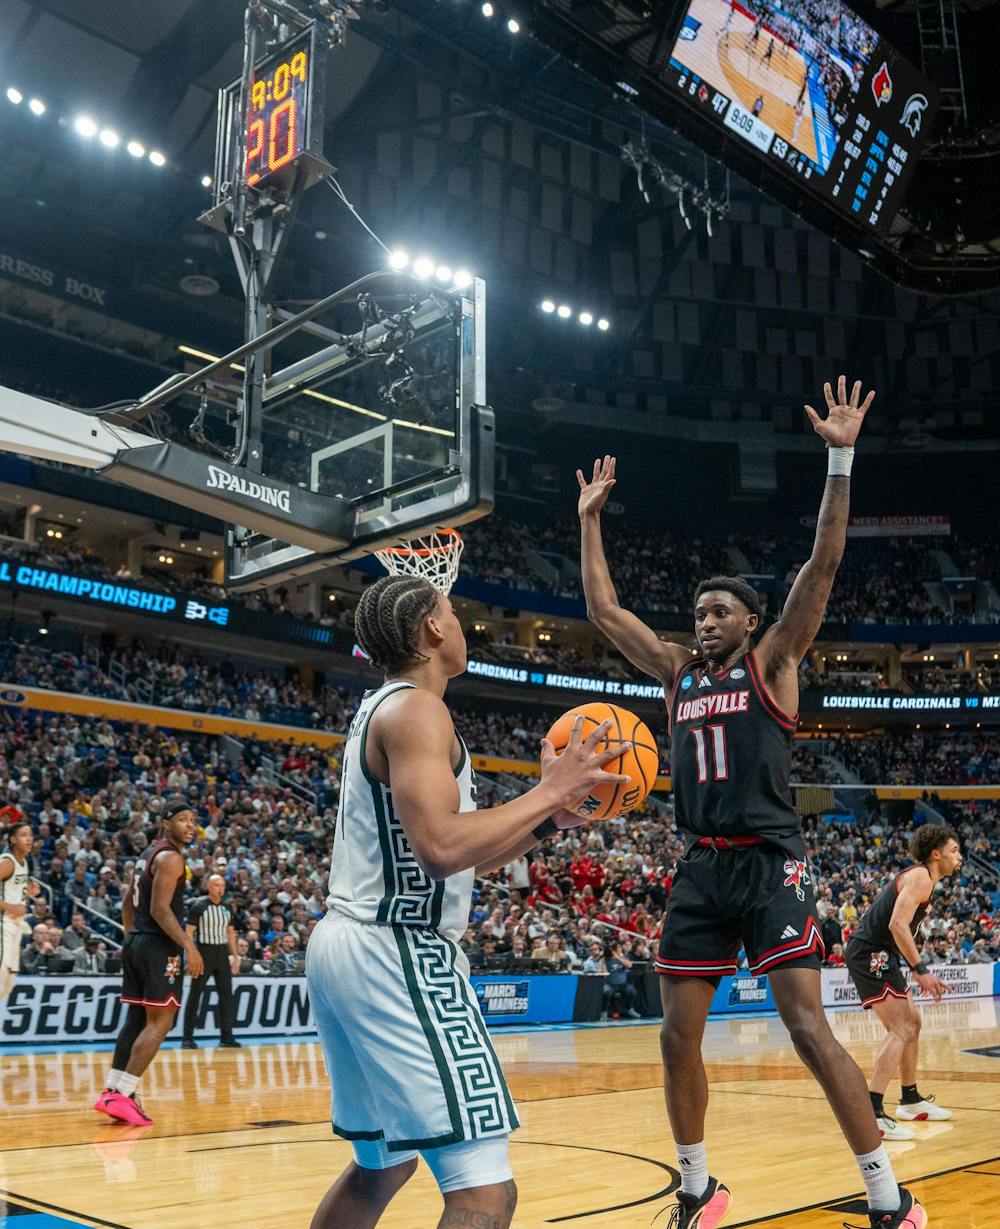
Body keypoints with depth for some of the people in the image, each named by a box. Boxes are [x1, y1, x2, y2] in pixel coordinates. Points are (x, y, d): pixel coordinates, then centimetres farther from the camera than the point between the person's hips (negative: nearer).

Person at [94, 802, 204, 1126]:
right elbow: (160, 909, -21)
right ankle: (122, 1095, -9)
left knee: (136, 1019, 13)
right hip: (160, 946, -10)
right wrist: (189, 946, -23)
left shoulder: (148, 854, 17)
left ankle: (112, 1091, 13)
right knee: (159, 1023, -6)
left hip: (136, 943, 10)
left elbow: (128, 903, 21)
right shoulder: (171, 858, -13)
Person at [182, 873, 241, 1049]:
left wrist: (235, 956, 10)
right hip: (204, 951, -6)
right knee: (195, 995, -3)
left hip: (222, 952, 6)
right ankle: (188, 1038, 1)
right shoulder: (199, 906, -8)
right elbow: (189, 931, -10)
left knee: (226, 995, 4)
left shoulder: (226, 908, 10)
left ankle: (226, 1036, 10)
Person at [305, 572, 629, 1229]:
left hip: (352, 946, 11)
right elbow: (442, 848, -27)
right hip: (397, 954, -11)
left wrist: (545, 822, 13)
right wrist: (551, 790, -16)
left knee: (383, 1164, 24)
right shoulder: (416, 709, -12)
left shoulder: (383, 709, 19)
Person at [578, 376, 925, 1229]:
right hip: (702, 869, 5)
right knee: (678, 1038, 5)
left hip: (772, 864, -5)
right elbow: (603, 609, 16)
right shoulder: (677, 671, 13)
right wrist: (590, 519, 18)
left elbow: (824, 564, -9)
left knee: (808, 1027, -11)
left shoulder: (773, 661, 1)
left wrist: (841, 460, -15)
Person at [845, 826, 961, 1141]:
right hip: (870, 953, -11)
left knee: (912, 1024, 20)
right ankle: (871, 1113, -21)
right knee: (902, 1030, -16)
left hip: (879, 955, 11)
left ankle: (911, 1101, 33)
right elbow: (898, 924, -25)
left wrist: (922, 973, 22)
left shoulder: (919, 877, 20)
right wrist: (921, 970, -25)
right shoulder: (921, 876, -12)